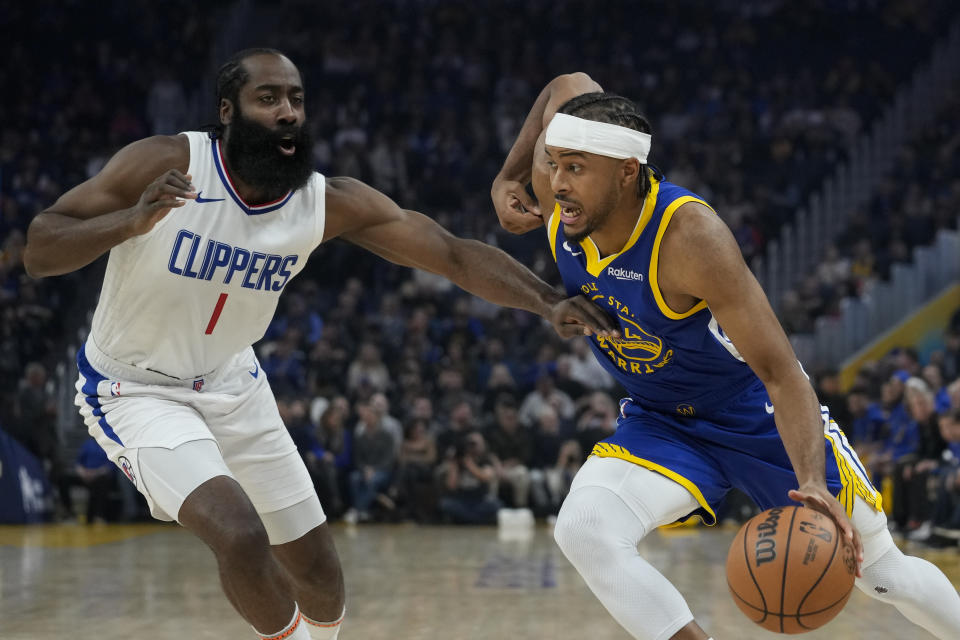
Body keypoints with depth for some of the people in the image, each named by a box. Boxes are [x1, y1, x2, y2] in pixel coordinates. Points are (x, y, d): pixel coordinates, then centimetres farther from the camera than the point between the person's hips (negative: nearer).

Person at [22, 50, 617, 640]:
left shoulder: (332, 203, -14)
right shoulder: (164, 165, -24)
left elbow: (455, 253, -15)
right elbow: (38, 251, -24)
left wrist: (548, 302, -29)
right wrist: (134, 220, -41)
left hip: (231, 385, 5)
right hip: (135, 390, -5)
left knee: (319, 575, 9)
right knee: (240, 535, -27)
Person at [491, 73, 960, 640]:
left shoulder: (688, 235, -35)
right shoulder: (554, 189, -19)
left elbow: (782, 373, -36)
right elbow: (572, 85, 4)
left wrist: (813, 485, -50)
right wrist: (507, 180, -3)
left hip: (760, 417, -4)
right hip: (660, 423, 5)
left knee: (885, 573, 9)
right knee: (583, 532, -26)